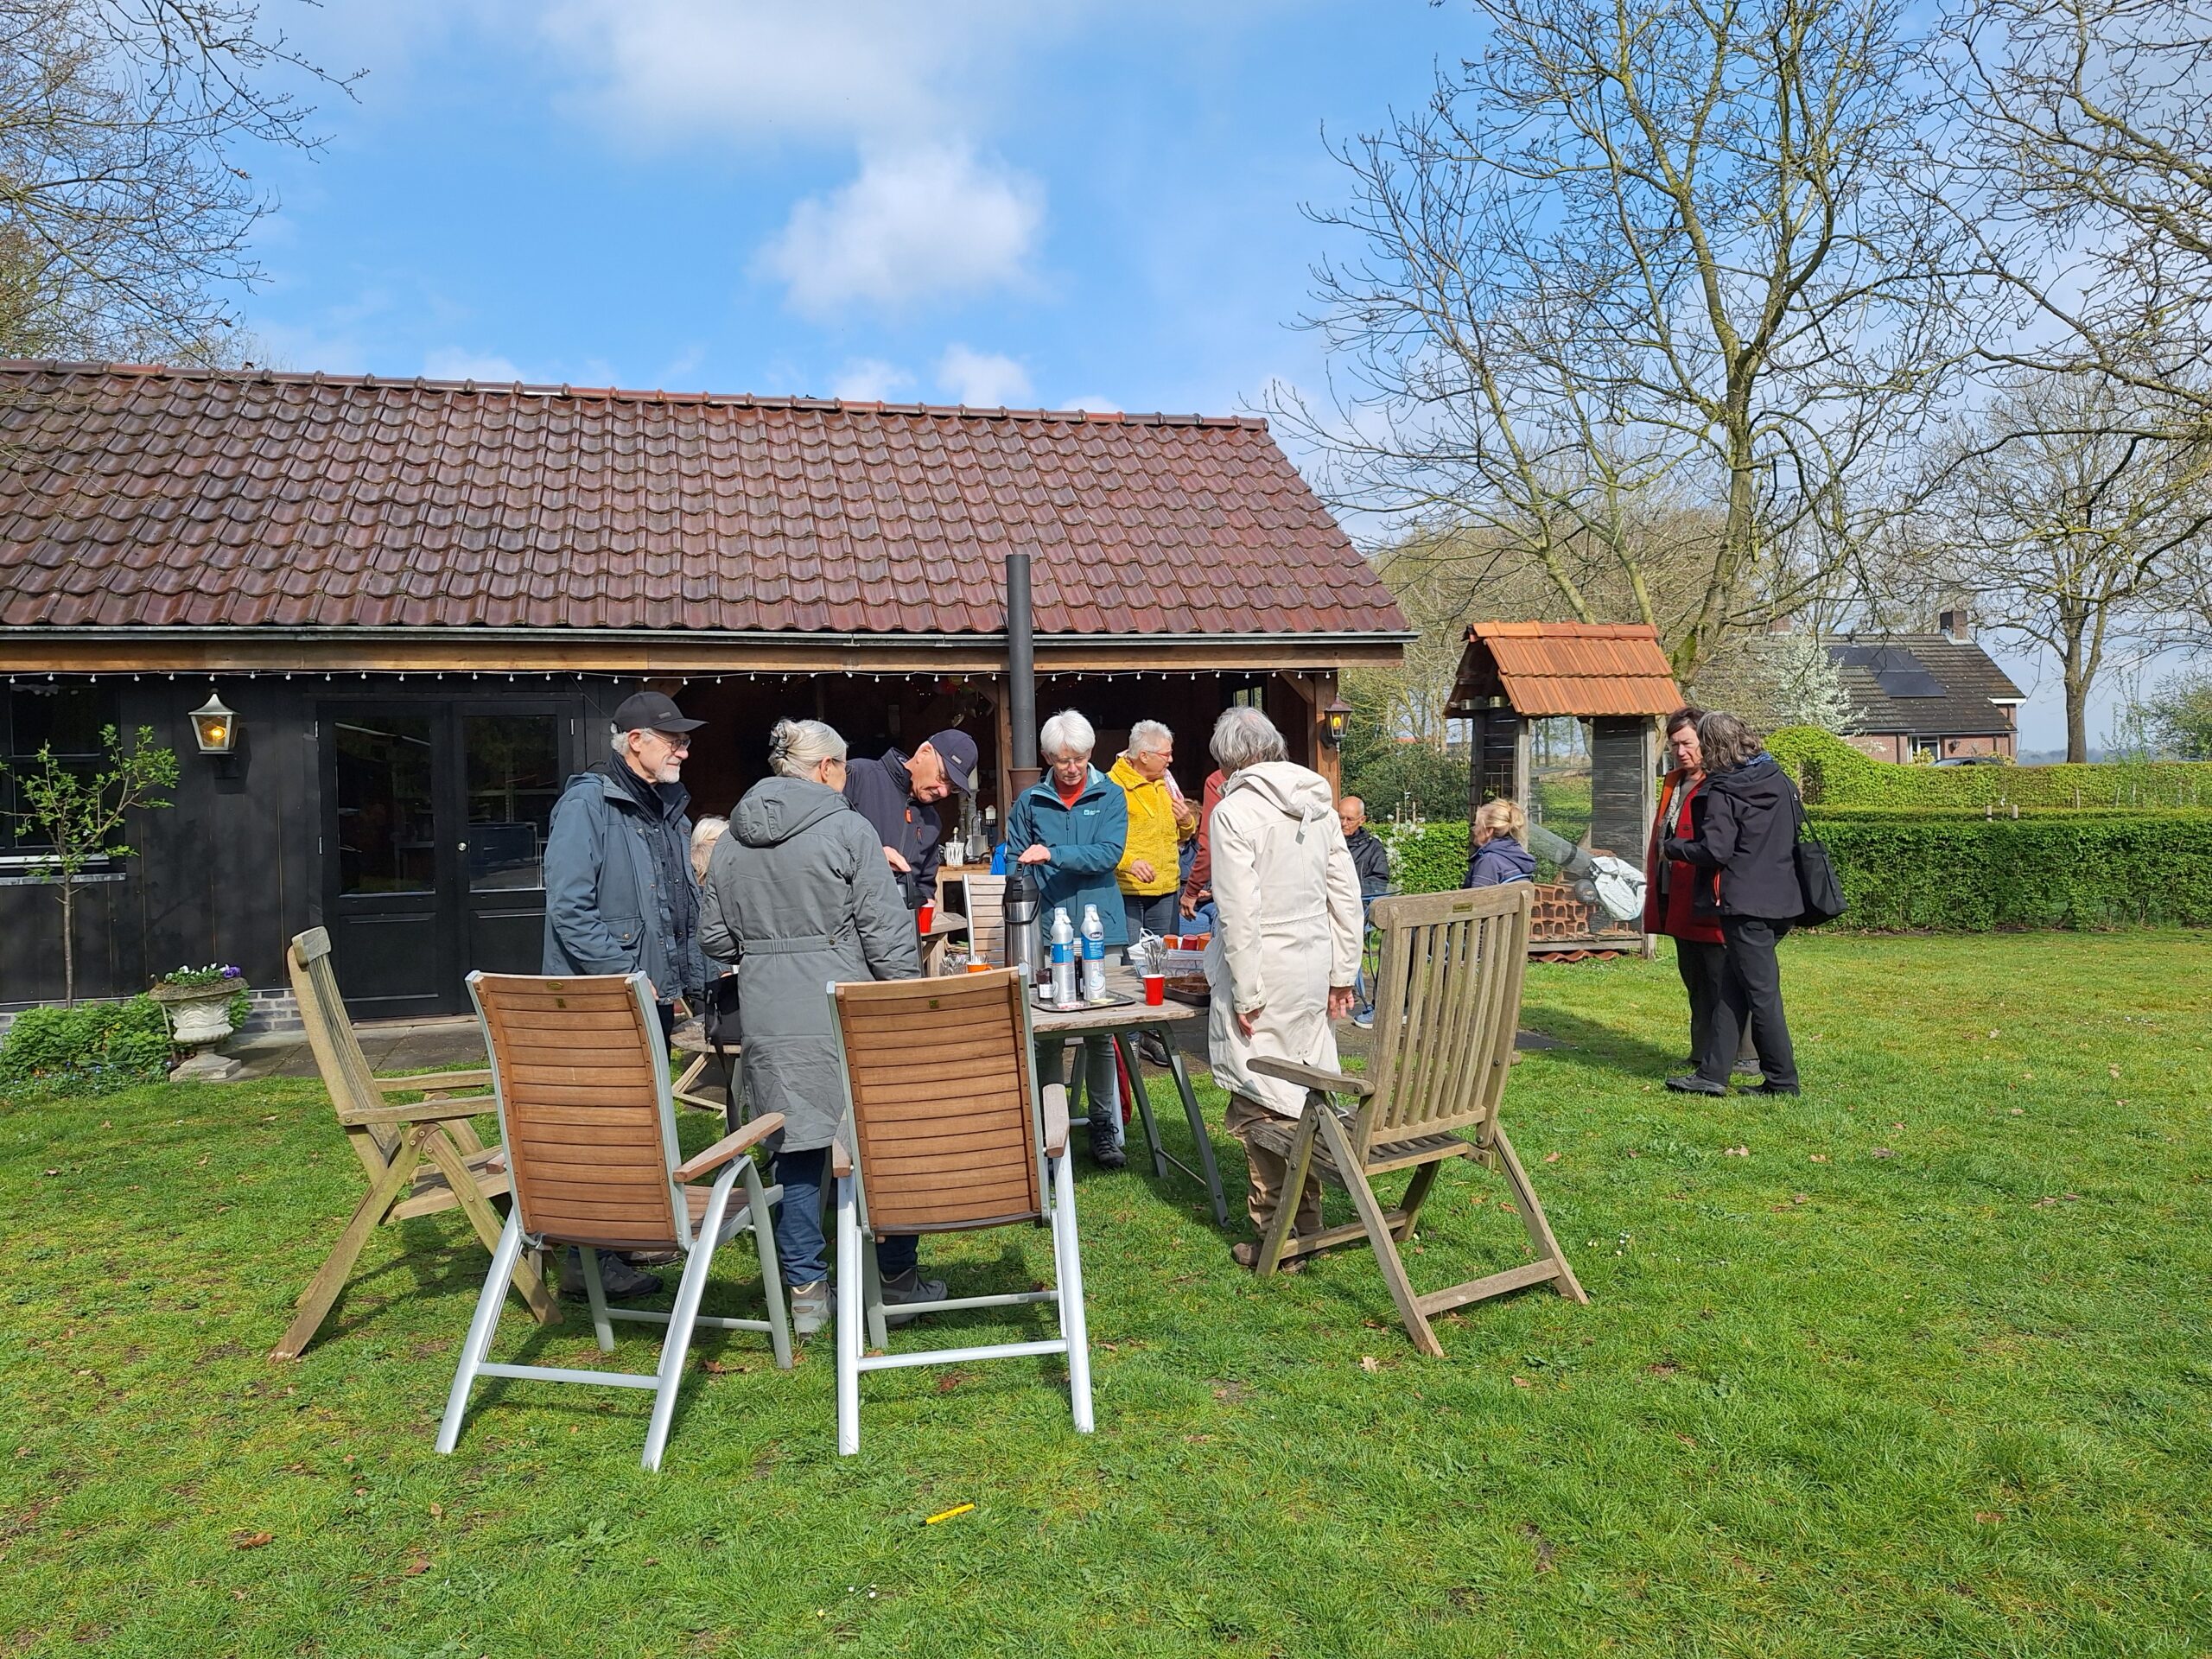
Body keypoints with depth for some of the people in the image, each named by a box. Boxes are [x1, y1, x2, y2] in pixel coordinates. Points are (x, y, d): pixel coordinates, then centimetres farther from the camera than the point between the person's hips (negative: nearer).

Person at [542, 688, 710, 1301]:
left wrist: (688, 978, 15)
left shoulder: (669, 809, 14)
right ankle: (588, 1259, 4)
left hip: (655, 997, 9)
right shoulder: (587, 803, -13)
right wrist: (627, 976, -19)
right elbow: (569, 907, -20)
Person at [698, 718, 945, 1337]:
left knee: (796, 1149, 12)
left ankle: (806, 1292, 18)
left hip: (767, 1019, 5)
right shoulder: (847, 829, -8)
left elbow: (715, 938, 14)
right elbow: (887, 932, -10)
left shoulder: (731, 841, 8)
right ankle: (897, 1280, 19)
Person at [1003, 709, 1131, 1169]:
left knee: (1100, 1035, 5)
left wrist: (1054, 854, -20)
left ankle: (1105, 1131, 16)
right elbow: (1014, 864, 8)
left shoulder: (1110, 796, 5)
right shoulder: (1030, 801, 7)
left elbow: (1108, 853, -9)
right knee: (1046, 1038, 3)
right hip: (1046, 933, 1)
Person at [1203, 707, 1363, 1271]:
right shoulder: (1319, 803, 8)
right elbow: (1346, 893, 10)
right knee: (1304, 1093, 16)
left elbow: (1239, 912, -17)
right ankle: (1309, 1220, 26)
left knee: (1259, 1105, 2)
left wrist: (1245, 995, -13)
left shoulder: (1234, 812, -13)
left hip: (1264, 971, -7)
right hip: (1314, 965, 7)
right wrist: (1343, 972, 16)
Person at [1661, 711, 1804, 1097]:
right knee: (1731, 986, 12)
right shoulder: (1781, 780, 9)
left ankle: (1782, 1080, 8)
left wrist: (1672, 846, -4)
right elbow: (1797, 834, 17)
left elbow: (1715, 851, -19)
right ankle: (1711, 1074, 15)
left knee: (1761, 993, 1)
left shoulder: (1722, 793, -14)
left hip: (1744, 905, -8)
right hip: (1781, 900, 8)